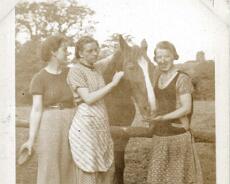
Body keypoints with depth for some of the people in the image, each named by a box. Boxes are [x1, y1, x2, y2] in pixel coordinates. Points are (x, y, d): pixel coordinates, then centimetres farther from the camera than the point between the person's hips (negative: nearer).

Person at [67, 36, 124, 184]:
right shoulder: (76, 71, -8)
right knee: (88, 172, -3)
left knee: (108, 170, 11)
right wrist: (113, 83, -14)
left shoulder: (97, 67, 12)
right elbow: (88, 98, -16)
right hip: (86, 125, -8)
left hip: (102, 124, 8)